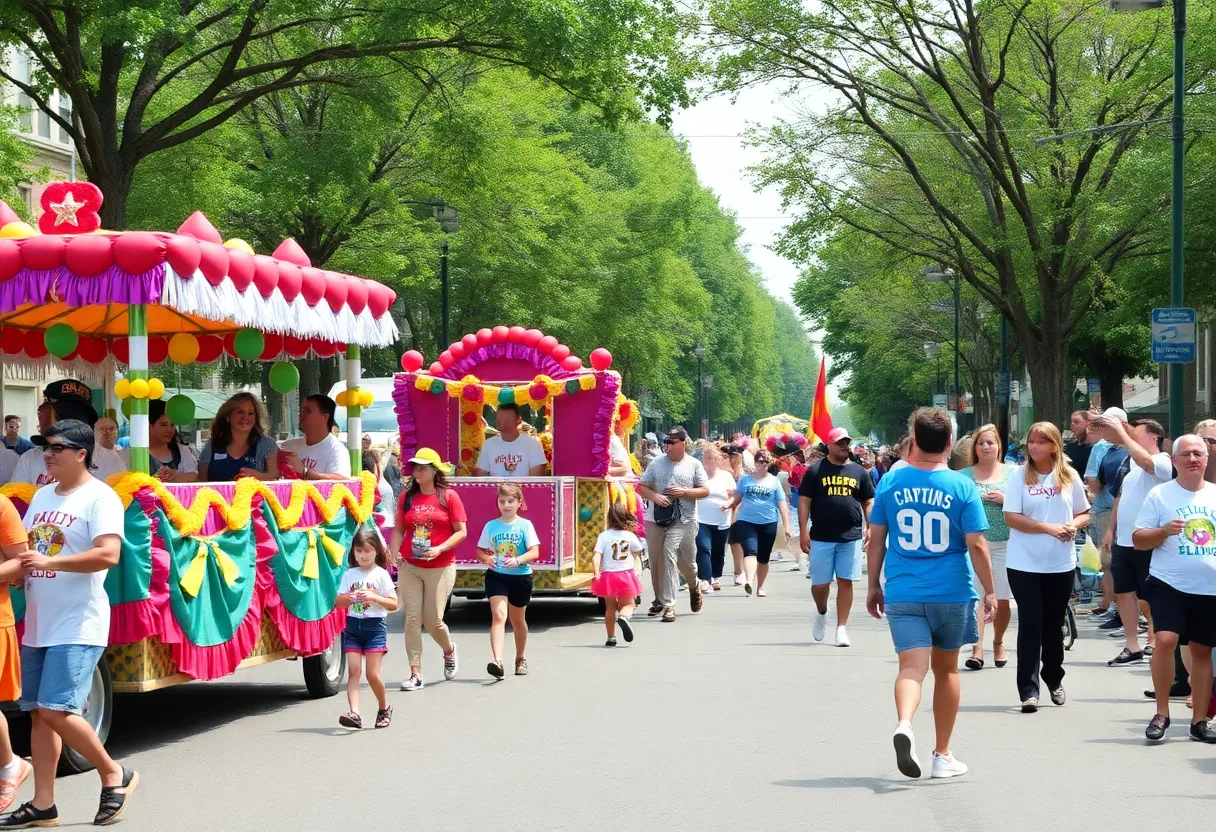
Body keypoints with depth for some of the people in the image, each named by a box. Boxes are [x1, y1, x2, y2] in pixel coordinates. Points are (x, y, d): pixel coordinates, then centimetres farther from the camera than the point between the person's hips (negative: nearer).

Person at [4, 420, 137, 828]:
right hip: (38, 625, 8)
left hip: (78, 626, -8)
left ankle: (114, 774, 4)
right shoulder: (42, 496, 16)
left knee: (56, 711, -15)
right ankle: (43, 805, 12)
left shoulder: (99, 497, -9)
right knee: (39, 713, 7)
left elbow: (108, 554, -22)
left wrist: (51, 562, -31)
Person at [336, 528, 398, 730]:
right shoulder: (349, 575, 9)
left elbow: (393, 605, -4)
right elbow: (338, 603, 9)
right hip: (353, 625, 3)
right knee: (353, 671, -9)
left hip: (375, 626, -3)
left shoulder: (381, 575, 0)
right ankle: (354, 713, -19)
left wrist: (374, 597, -18)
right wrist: (347, 598, -12)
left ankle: (384, 708, 17)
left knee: (373, 674, -5)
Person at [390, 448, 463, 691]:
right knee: (412, 619, -3)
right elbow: (398, 529, 12)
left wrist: (440, 549, -16)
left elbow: (461, 532, -3)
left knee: (433, 620, -1)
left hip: (440, 568, -3)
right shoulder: (407, 497, 7)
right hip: (409, 567, 3)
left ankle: (449, 650, 33)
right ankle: (415, 674, 0)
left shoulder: (448, 497, -3)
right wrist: (395, 553, -4)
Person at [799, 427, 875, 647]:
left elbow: (868, 502, 12)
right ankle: (821, 614, 30)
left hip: (851, 537, 1)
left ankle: (841, 628, 7)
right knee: (819, 583, 1)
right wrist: (803, 531, -6)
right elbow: (804, 501, 1)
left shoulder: (858, 472, 9)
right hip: (821, 537, -1)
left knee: (845, 582, 1)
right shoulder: (816, 470, 2)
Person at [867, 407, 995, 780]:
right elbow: (976, 545, -7)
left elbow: (876, 540, 4)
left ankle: (904, 724, -37)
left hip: (902, 593, 0)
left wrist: (874, 585, 15)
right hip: (952, 593, 0)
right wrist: (989, 590, 3)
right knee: (946, 669, 16)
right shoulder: (962, 487, -6)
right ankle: (943, 755, 23)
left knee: (912, 666, -6)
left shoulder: (891, 482, -1)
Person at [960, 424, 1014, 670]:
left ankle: (998, 643, 28)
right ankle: (977, 648, -17)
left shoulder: (1011, 474, 7)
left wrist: (1005, 500, -8)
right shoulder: (964, 475, 6)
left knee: (1002, 600, 7)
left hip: (1004, 544, 1)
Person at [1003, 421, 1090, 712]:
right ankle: (1028, 690, -5)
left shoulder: (1069, 476, 3)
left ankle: (1054, 678, 34)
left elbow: (1084, 514, 11)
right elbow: (1011, 517, -11)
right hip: (1024, 564, -3)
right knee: (1030, 624, -6)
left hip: (1061, 564, 3)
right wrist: (1049, 528, -19)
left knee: (1054, 624, 13)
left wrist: (1073, 526, -12)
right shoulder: (1019, 475, -5)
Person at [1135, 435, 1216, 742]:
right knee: (1166, 639, -19)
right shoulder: (1160, 494, 0)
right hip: (1169, 583, -3)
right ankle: (1161, 713, -5)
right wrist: (1164, 531, -18)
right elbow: (1138, 540, -1)